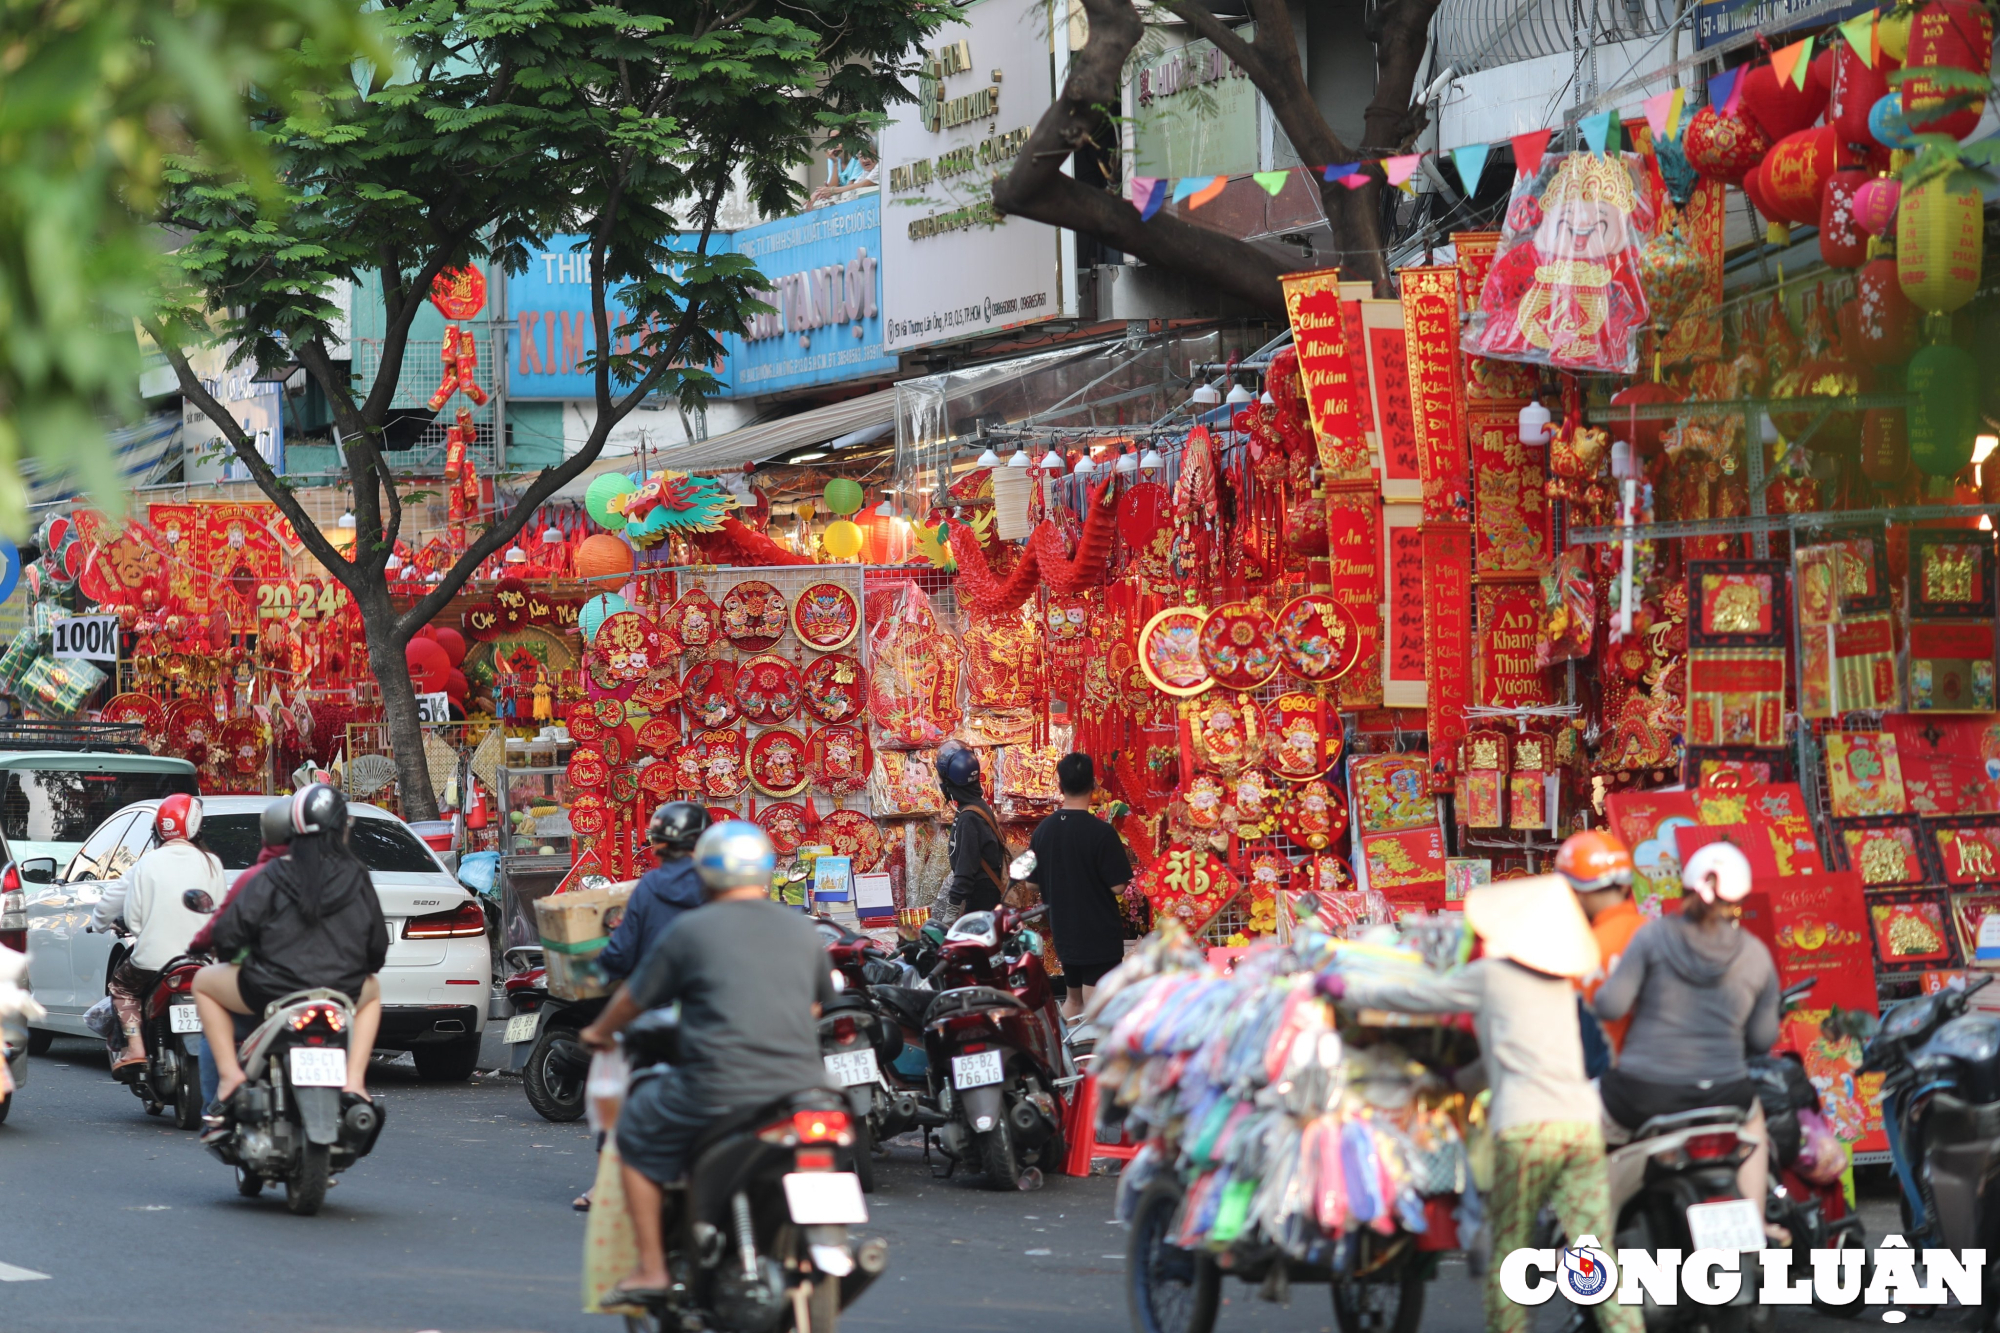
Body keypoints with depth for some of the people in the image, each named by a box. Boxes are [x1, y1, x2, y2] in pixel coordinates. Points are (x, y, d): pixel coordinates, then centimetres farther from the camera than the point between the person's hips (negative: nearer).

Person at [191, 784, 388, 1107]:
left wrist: (230, 952, 17)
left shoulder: (273, 876, -5)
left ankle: (230, 1072, 9)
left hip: (271, 991, -2)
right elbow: (377, 947, 9)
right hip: (340, 994, 2)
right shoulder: (357, 879, 1)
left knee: (204, 983, 25)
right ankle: (354, 1079, 19)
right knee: (372, 990, 38)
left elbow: (228, 932, -7)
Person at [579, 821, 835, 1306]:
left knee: (636, 1130, 17)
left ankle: (651, 1269, 11)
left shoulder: (692, 930, 0)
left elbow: (635, 996, 9)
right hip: (801, 1081, 5)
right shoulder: (803, 931, 13)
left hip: (720, 1090, -5)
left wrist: (600, 1031, 29)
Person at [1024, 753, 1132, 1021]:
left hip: (1063, 932, 6)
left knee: (1073, 998, 21)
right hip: (1099, 934, -6)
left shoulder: (1043, 830, 0)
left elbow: (1032, 881, 7)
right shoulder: (1102, 833, -18)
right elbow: (1118, 886, -16)